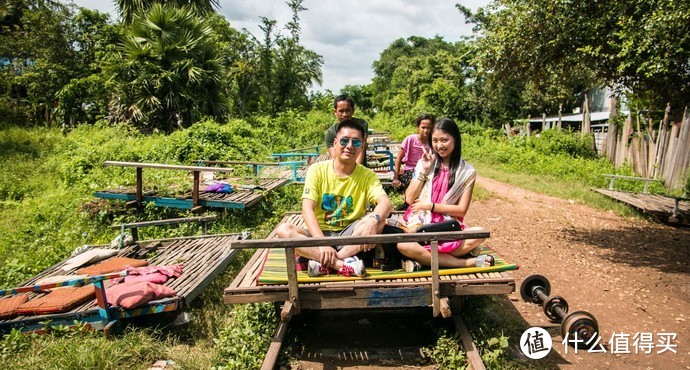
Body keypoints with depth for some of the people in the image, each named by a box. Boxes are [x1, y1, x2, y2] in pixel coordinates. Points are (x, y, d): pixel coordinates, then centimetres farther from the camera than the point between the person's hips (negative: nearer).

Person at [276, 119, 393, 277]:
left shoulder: (367, 176, -3)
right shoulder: (317, 170, -5)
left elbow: (386, 203, -19)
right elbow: (307, 209, -14)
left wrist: (373, 219, -44)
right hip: (320, 233, 0)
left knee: (379, 221, -27)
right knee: (283, 229, -26)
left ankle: (322, 263, -31)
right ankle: (342, 264, -35)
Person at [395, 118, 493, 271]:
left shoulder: (467, 172, 3)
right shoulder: (424, 163, 8)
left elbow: (462, 210, 0)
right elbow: (409, 198, 2)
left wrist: (431, 206, -7)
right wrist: (424, 171, -5)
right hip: (420, 224, 1)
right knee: (403, 245, -34)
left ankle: (425, 259, -23)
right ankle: (467, 262, -28)